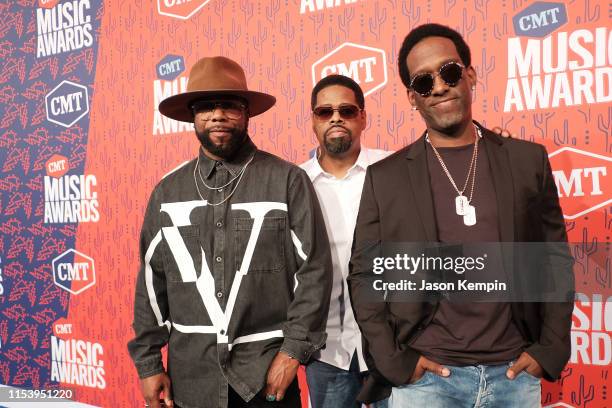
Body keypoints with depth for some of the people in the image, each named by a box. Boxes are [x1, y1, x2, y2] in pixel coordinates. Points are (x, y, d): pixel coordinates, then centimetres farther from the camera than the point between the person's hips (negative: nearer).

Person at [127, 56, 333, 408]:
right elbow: (152, 280, 6)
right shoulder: (168, 191, 4)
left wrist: (294, 350, -10)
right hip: (190, 376, 3)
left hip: (268, 371, -2)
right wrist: (148, 362, 5)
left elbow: (314, 270, -7)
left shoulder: (289, 181, -5)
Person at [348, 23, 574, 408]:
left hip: (514, 373, 2)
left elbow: (557, 259, 6)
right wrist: (393, 360, -6)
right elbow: (363, 274, 0)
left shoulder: (528, 160, 3)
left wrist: (551, 348, -1)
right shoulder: (385, 177, -1)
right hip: (425, 377, -1)